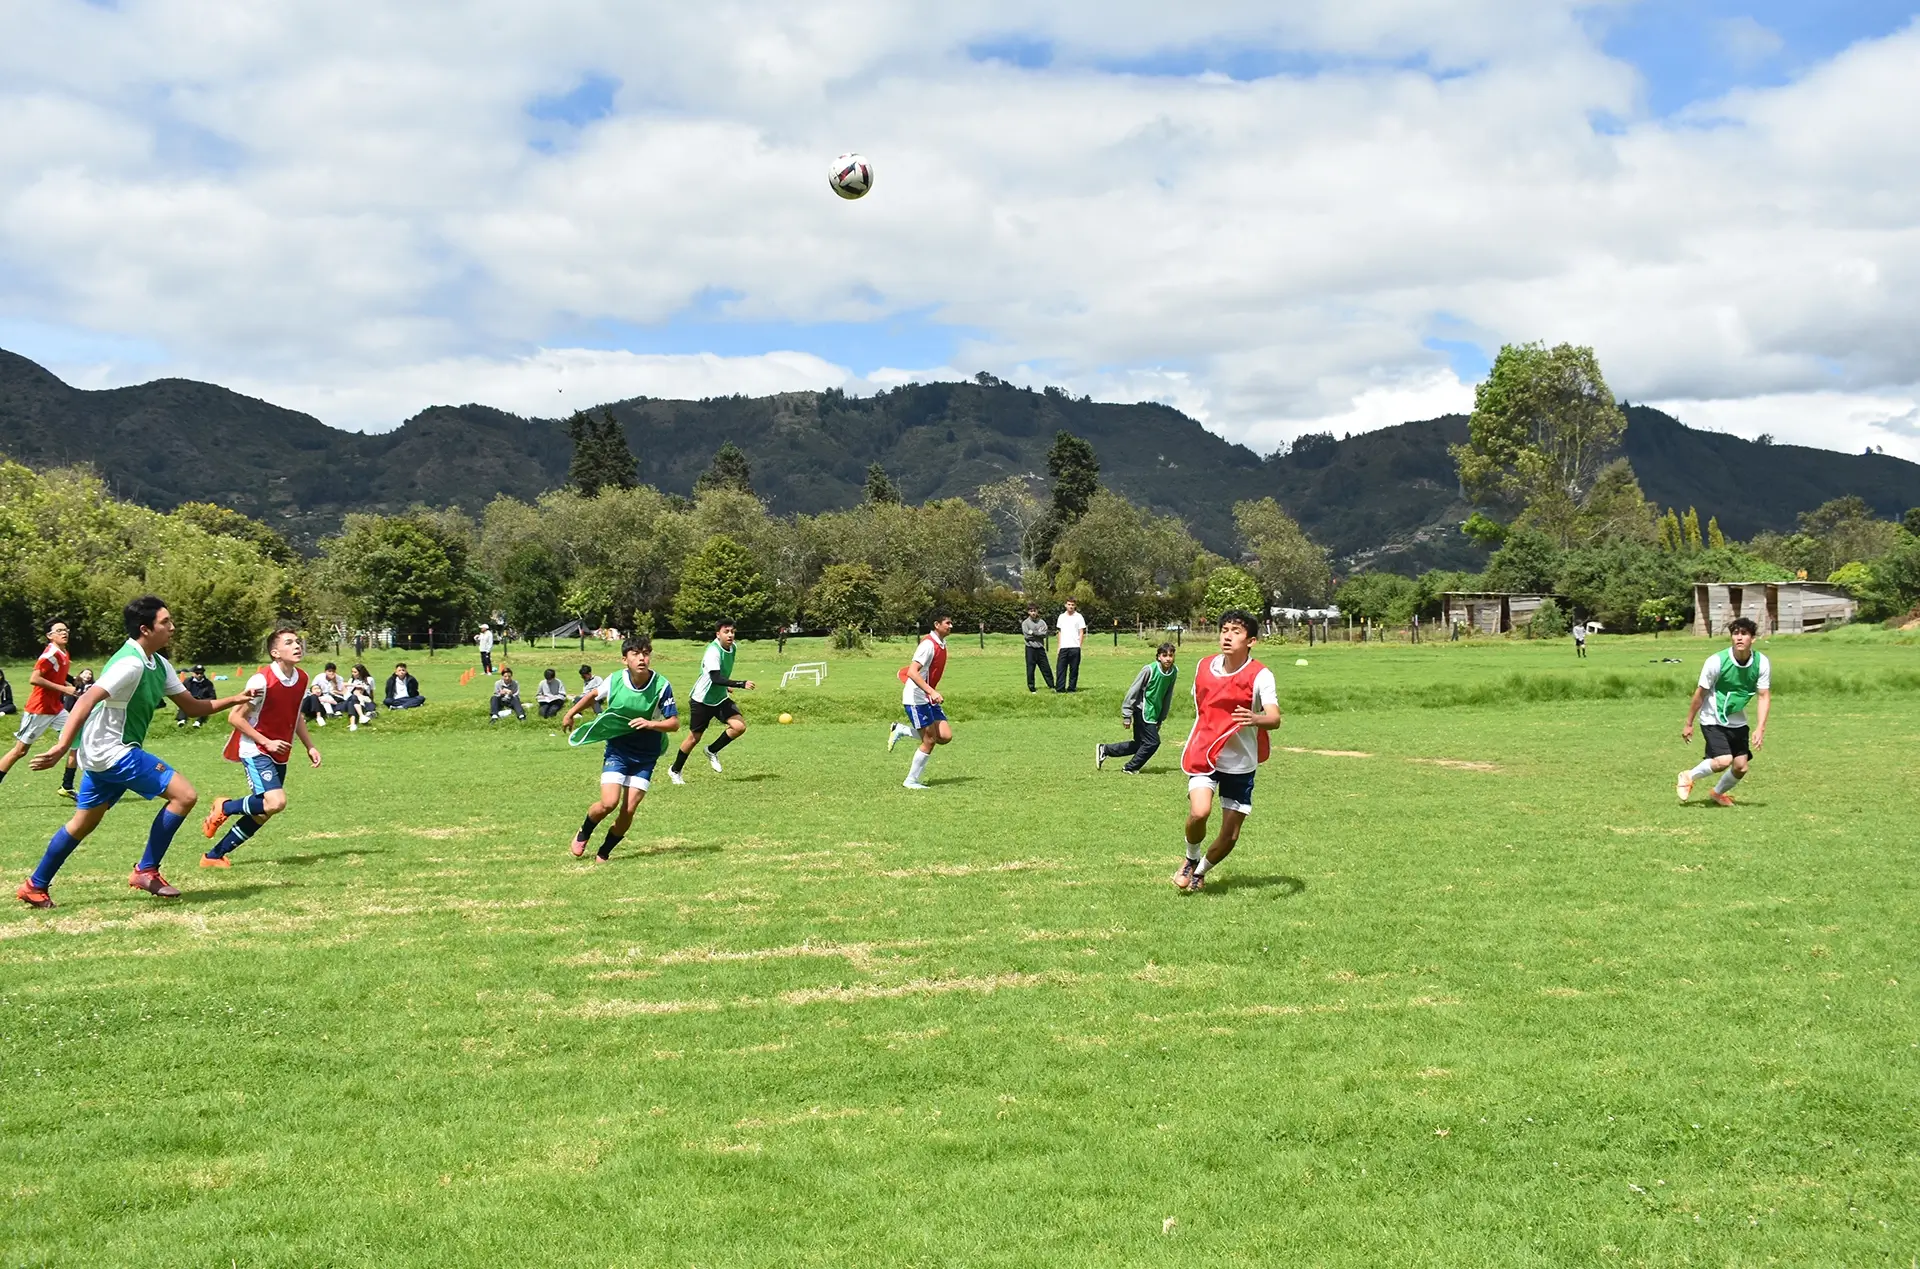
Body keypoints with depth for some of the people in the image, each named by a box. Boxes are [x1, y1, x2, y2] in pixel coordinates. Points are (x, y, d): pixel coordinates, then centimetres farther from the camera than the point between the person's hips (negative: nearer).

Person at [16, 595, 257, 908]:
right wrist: (62, 746, -38)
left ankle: (35, 886, 28)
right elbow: (87, 699, -30)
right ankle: (146, 871, -3)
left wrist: (232, 701, 1)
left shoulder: (158, 665, 9)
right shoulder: (130, 664, -21)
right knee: (184, 795, -12)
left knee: (83, 823, 19)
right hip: (114, 751, -10)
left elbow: (192, 707, 14)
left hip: (103, 754, 10)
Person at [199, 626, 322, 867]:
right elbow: (234, 717, -16)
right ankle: (225, 808, 1)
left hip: (279, 754, 8)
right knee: (276, 802, -25)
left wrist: (309, 747, 12)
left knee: (261, 815, 8)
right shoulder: (262, 680, -19)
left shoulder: (301, 678, 4)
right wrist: (266, 742, -18)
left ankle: (214, 856, 21)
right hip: (255, 751, -8)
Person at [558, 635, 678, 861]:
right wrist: (571, 713, 22)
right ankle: (583, 834, 17)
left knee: (628, 810, -4)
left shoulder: (662, 685, -16)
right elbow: (594, 695, 12)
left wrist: (650, 724, -30)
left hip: (645, 756, 0)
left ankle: (604, 852, 20)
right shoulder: (614, 680, -11)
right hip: (617, 750, 0)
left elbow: (674, 723, -12)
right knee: (609, 803, -15)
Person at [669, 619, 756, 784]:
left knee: (740, 726, -12)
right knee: (694, 737, 2)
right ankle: (675, 771, 24)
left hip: (721, 698, 7)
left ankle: (712, 751, 11)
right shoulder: (713, 651, -26)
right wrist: (742, 684, -43)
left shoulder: (732, 647, 0)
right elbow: (715, 678, -37)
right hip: (703, 700, -7)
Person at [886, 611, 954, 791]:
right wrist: (932, 691, -34)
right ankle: (911, 781, 8)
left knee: (946, 736, -1)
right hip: (916, 699, -9)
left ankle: (901, 731, 12)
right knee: (930, 740, -7)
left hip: (929, 699, 9)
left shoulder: (942, 644, 9)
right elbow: (912, 672, -27)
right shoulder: (928, 644, -19)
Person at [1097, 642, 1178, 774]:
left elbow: (1167, 696, 10)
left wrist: (1161, 719, 13)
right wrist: (1127, 715, -14)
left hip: (1154, 713, 7)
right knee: (1152, 742, -9)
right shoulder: (1149, 669, -19)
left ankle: (1104, 750, 25)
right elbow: (1134, 691, -14)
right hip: (1143, 711, -7)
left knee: (1140, 744, 13)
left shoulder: (1174, 671, 0)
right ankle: (1130, 768, 9)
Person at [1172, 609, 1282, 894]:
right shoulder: (1204, 666, -1)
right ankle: (1191, 859, 7)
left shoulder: (1260, 675, -14)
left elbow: (1274, 718, -29)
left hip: (1240, 763, -1)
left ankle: (1201, 871, 35)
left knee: (1230, 836, 4)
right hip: (1203, 755, 1)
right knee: (1199, 812, -24)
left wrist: (1255, 719, -51)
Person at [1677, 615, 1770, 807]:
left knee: (1741, 766, 2)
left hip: (1737, 721, 4)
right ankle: (1688, 777, 7)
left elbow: (1764, 697, -7)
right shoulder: (1716, 661, -21)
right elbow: (1700, 694, -10)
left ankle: (1718, 793, 32)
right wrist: (1688, 724, -3)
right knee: (1723, 761, -21)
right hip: (1713, 720, -4)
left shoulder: (1762, 663, -12)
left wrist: (1760, 728, -17)